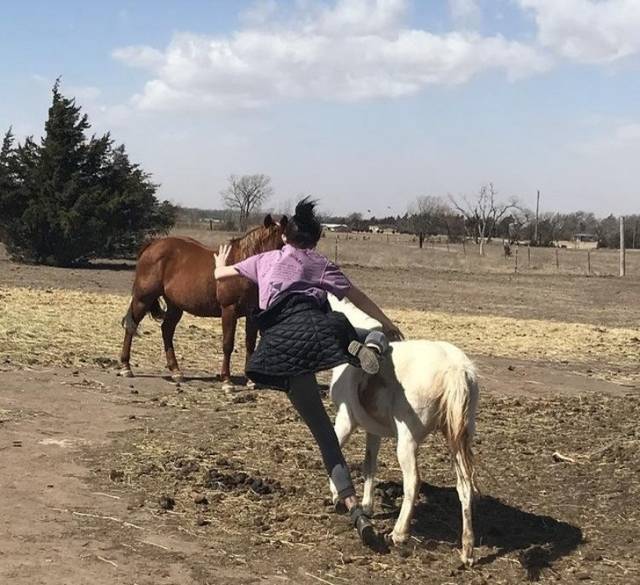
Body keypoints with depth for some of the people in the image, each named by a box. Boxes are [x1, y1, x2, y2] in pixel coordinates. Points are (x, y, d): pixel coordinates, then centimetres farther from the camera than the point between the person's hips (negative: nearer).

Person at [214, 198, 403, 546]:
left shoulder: (266, 260, 30)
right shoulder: (322, 265, 25)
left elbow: (221, 275, 41)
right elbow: (357, 297, 26)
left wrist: (221, 264, 64)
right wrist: (387, 325, 38)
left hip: (280, 341, 1)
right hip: (315, 326, -1)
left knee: (323, 433, 4)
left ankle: (354, 508, -8)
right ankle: (373, 345, -13)